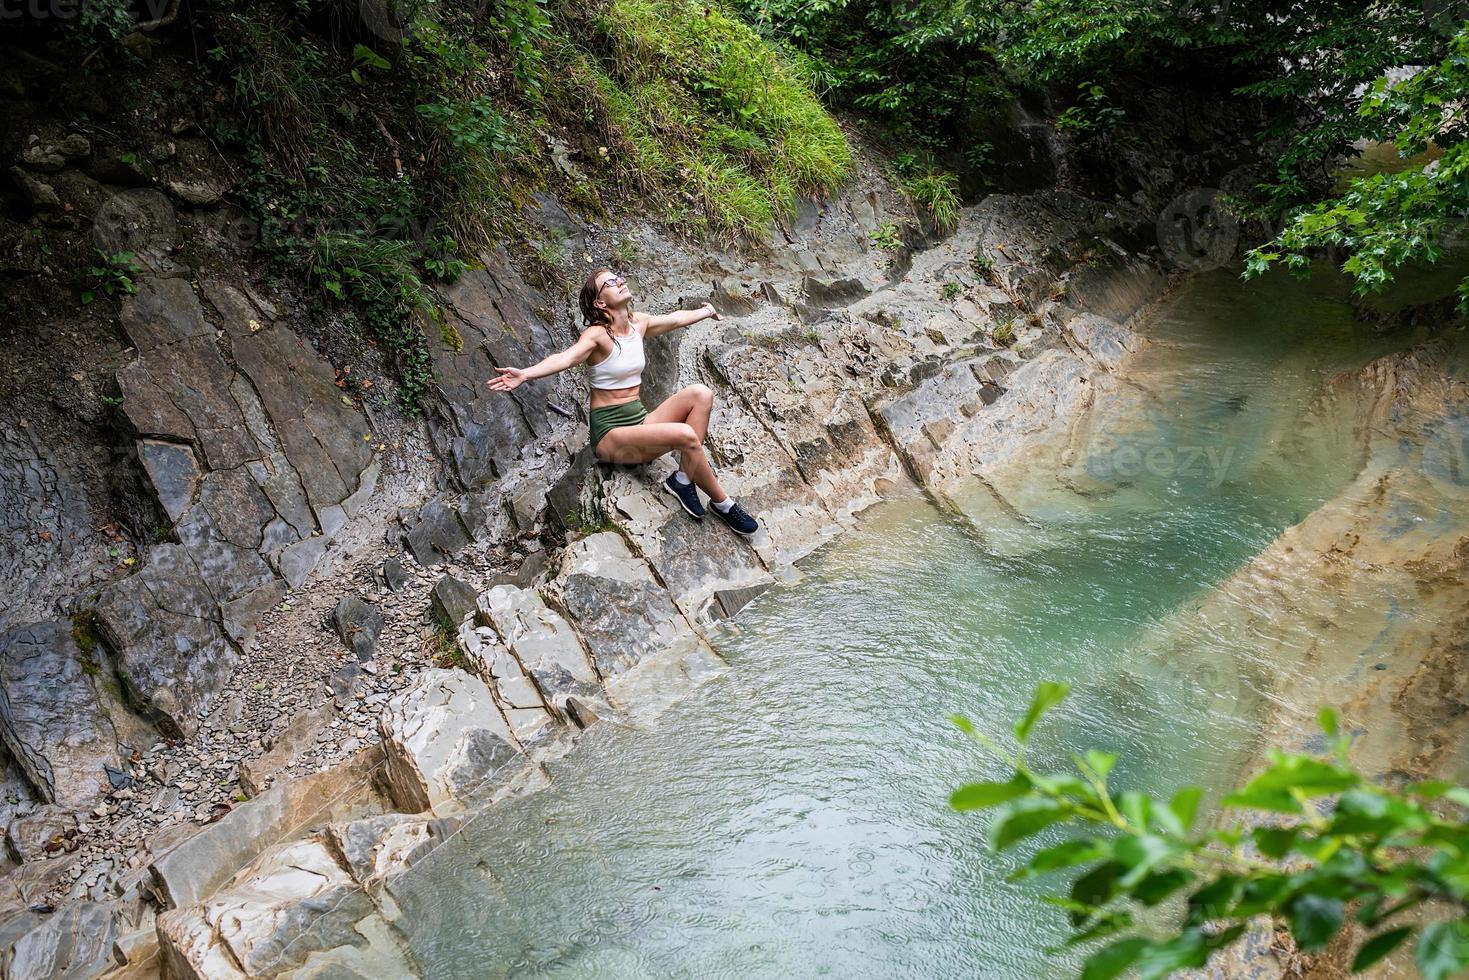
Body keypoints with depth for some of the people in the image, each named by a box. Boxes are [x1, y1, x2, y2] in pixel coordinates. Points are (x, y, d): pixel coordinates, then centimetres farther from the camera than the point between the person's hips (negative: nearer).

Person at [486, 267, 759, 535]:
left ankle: (683, 478, -11)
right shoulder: (597, 334, -15)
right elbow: (566, 357, -34)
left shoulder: (639, 322, 6)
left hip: (640, 420, 7)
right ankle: (722, 503, -5)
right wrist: (525, 373, -52)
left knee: (701, 394, -12)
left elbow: (677, 318, 26)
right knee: (685, 435, -27)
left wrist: (707, 311, 44)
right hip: (610, 432, -7)